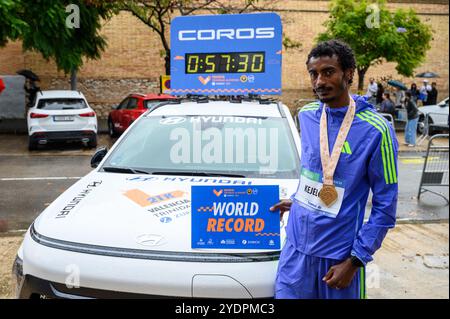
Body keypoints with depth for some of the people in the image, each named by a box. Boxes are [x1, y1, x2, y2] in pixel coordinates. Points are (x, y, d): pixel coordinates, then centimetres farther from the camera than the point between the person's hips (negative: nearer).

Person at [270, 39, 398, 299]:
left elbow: (385, 206, -11)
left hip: (340, 255, -4)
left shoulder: (375, 130, -14)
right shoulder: (306, 116, 2)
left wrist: (355, 261, -14)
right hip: (296, 248, 4)